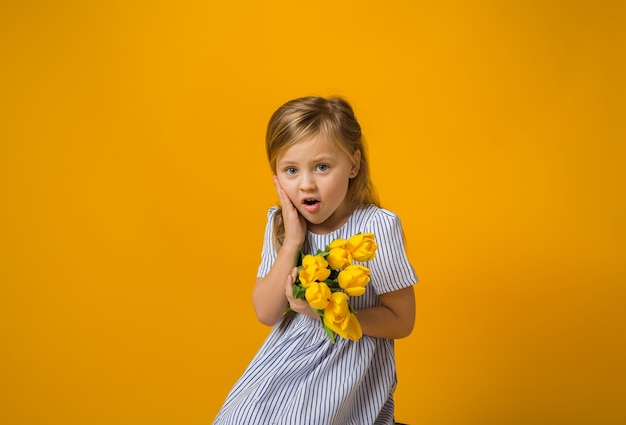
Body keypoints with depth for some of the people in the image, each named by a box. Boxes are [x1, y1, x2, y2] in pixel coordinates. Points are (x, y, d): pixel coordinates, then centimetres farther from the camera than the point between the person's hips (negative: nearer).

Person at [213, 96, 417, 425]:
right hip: (287, 356, 4)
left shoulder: (378, 226, -17)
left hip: (351, 364, -4)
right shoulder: (279, 223, -2)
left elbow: (402, 322, -12)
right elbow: (266, 314, -6)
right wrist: (292, 243, -17)